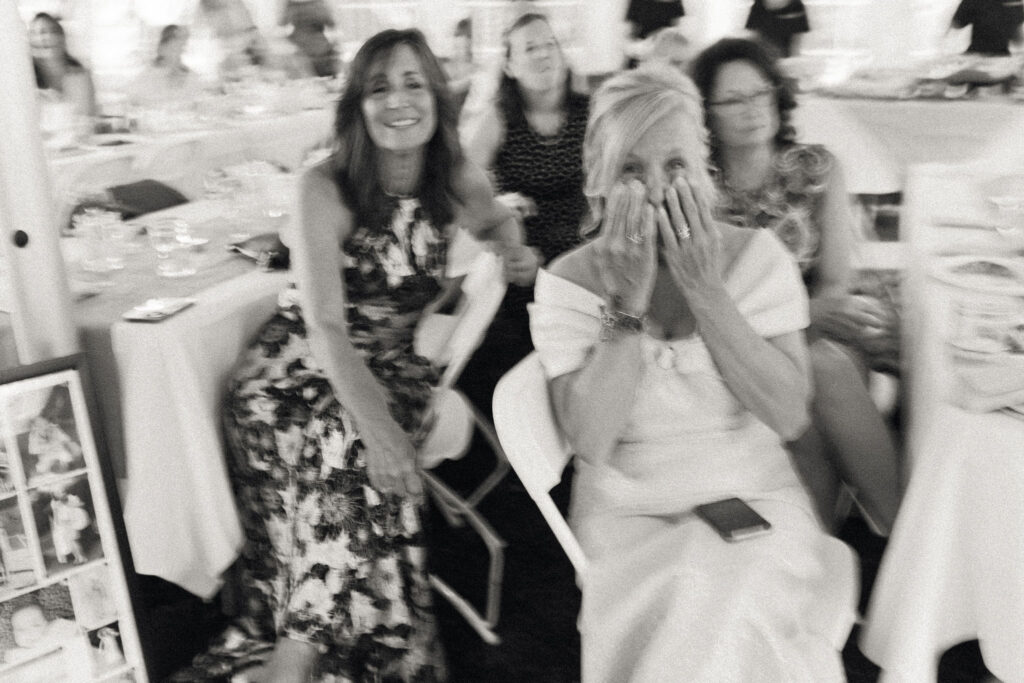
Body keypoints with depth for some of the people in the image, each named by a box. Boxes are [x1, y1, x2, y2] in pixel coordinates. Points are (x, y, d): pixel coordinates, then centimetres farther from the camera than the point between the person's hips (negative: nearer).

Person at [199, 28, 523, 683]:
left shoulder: (460, 181, -2)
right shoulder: (327, 189, -14)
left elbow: (499, 220, 23)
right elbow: (325, 326, -22)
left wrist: (512, 253, 0)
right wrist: (378, 425, -34)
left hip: (393, 369, 3)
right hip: (299, 374, -3)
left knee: (361, 457, -24)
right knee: (352, 453, -26)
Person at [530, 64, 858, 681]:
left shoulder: (756, 255, -3)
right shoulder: (567, 282, -6)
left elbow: (789, 416, -12)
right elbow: (589, 441, -14)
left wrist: (704, 289, -19)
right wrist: (627, 302, -21)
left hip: (755, 500, 1)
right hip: (628, 515, 0)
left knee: (727, 603, -27)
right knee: (686, 602, -28)